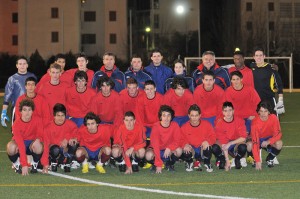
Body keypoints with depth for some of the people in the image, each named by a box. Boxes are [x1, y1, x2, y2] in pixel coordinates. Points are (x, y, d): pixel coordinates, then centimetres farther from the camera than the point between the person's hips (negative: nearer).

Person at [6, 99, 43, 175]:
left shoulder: (37, 120, -16)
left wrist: (38, 139, -36)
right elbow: (21, 146, -33)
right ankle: (17, 165, -5)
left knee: (39, 147, -35)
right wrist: (24, 165, -40)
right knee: (11, 147, -37)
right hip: (19, 144, -1)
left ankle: (34, 164, -3)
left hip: (32, 144, 1)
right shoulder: (16, 124, -25)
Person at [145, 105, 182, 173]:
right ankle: (155, 164, 4)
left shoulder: (175, 126, -16)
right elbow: (155, 145, -28)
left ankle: (170, 164, 2)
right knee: (149, 155, -33)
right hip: (158, 149, -2)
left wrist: (169, 148, -35)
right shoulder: (156, 127, -23)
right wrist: (158, 164, -35)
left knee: (179, 150, -30)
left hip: (169, 150, 2)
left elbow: (177, 141, -12)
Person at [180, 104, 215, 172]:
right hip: (191, 150, 0)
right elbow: (182, 139, -4)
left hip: (203, 148, 0)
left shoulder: (206, 124, -8)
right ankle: (189, 163, 6)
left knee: (207, 148, -36)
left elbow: (213, 137, -6)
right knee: (185, 152, -34)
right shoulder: (184, 127, -7)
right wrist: (185, 145, -27)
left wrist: (208, 141, -29)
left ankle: (207, 163, 0)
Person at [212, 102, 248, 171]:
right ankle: (222, 161, 1)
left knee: (243, 147, -35)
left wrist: (230, 143, -27)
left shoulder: (239, 121, -14)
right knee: (215, 148, -33)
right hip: (224, 144, 0)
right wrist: (227, 161, -25)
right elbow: (223, 143, -20)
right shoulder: (219, 123, -17)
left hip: (235, 145, 0)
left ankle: (237, 160, 1)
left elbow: (243, 138, -18)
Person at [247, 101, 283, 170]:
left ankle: (270, 159, 0)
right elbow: (255, 142, -33)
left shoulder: (274, 118, -22)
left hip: (270, 139, 1)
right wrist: (258, 161, -41)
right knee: (249, 145, -34)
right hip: (259, 140, -1)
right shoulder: (255, 122, -28)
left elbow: (278, 134, -18)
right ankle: (255, 159, 1)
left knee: (279, 144, -32)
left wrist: (268, 141, -39)